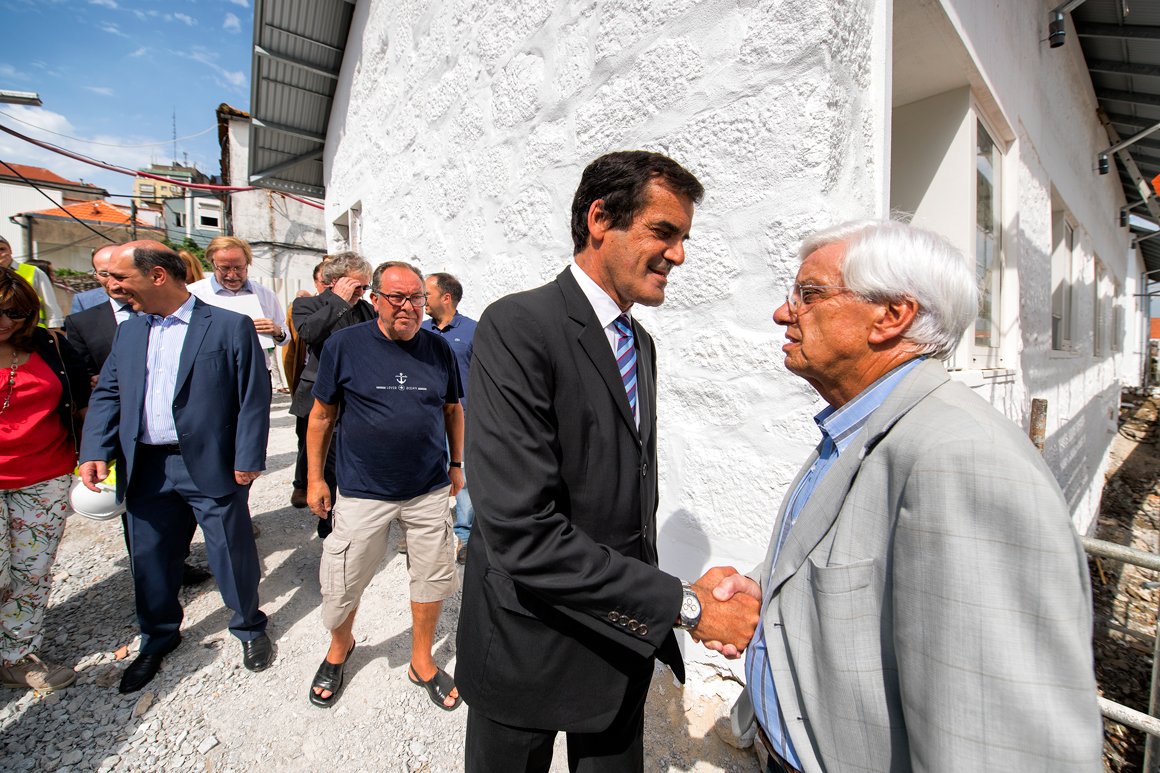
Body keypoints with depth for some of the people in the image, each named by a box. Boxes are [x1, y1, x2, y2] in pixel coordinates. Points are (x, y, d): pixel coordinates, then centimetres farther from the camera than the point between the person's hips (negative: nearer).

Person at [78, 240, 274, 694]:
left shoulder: (230, 327, -8)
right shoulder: (129, 332, 11)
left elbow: (254, 397, -10)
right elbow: (107, 395, 12)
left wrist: (248, 459, -13)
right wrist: (95, 451, -2)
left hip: (211, 467, -5)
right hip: (146, 469, 6)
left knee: (232, 554, 7)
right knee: (149, 558, 17)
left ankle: (250, 627, 31)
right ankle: (159, 638, 41)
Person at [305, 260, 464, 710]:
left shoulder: (438, 349, 1)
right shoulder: (344, 345, -6)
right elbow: (322, 415, 1)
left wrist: (457, 463, 12)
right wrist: (315, 478, 2)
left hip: (430, 490, 2)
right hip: (363, 492, -2)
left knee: (434, 577, 13)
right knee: (342, 585, 11)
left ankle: (422, 662, 37)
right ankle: (340, 647, 45)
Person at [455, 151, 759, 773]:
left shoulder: (640, 342, 5)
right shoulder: (517, 327, -22)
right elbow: (522, 530, -30)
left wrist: (649, 620, 7)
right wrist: (682, 604, -23)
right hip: (530, 650, -6)